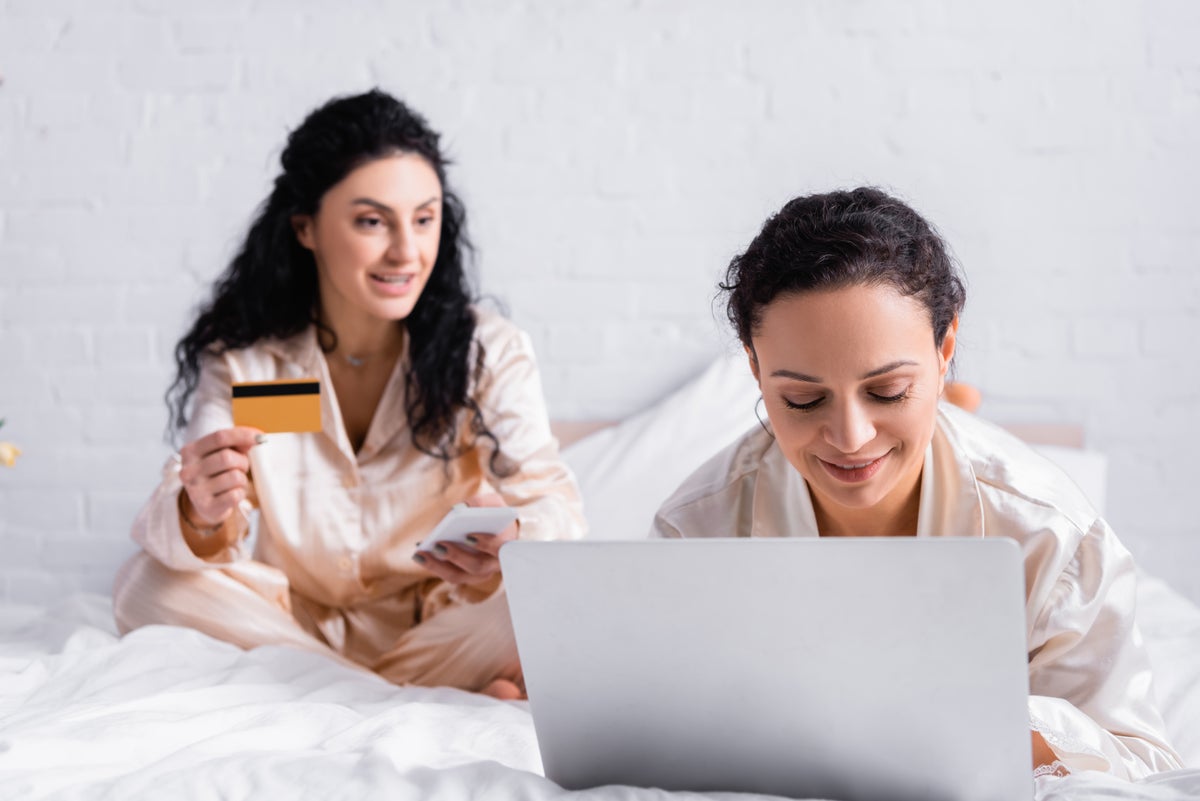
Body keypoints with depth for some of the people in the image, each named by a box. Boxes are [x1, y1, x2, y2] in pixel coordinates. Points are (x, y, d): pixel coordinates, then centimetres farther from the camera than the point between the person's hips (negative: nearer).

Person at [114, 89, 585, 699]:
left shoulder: (489, 352, -7)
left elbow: (555, 506, -16)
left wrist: (510, 537, -42)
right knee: (148, 587, -24)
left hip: (440, 626, -2)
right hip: (295, 620, 2)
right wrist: (202, 516, -40)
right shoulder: (240, 358, -4)